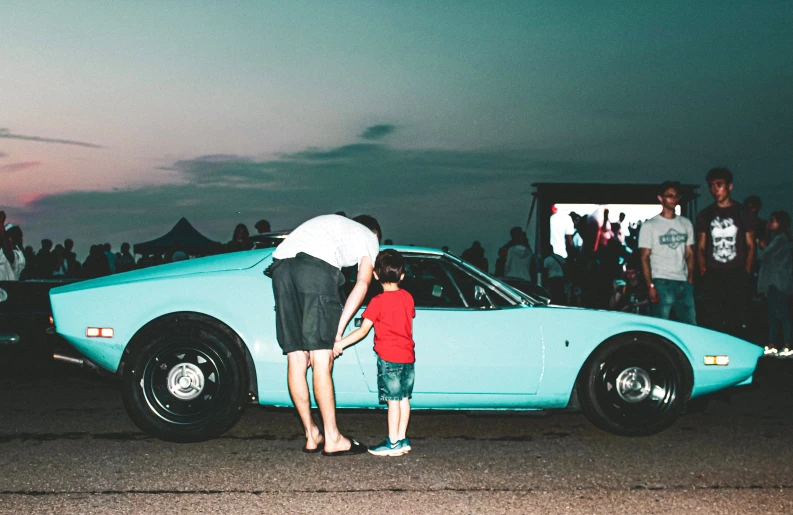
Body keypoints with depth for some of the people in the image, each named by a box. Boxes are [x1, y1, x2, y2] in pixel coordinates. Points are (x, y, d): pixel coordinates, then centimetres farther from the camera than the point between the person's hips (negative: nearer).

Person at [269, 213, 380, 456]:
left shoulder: (330, 223, 41)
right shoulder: (369, 236, 25)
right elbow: (362, 284, 10)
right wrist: (338, 330, 5)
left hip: (280, 264, 6)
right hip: (316, 265, -6)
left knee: (296, 358, 6)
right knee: (321, 361, -4)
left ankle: (312, 436, 14)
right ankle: (333, 440, 0)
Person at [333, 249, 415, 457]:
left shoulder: (378, 302, -12)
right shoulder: (408, 297, 6)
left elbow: (363, 331, -13)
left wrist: (341, 343, -7)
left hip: (389, 358, -6)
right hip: (408, 356, 6)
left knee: (393, 400, -4)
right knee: (404, 398, 11)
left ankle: (393, 443, 0)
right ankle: (402, 439, 16)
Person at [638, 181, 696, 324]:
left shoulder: (686, 224, 14)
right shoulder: (649, 226, 0)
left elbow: (690, 254, 14)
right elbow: (644, 257, -3)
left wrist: (690, 280, 3)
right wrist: (650, 286, -11)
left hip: (684, 282, 4)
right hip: (661, 282, -4)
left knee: (691, 326, 2)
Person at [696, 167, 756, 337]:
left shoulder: (743, 213, 10)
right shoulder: (705, 215, 14)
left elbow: (750, 246, 9)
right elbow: (701, 247, 14)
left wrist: (746, 271, -3)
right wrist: (703, 270, 0)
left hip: (737, 276, -1)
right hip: (712, 277, 1)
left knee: (737, 322, -6)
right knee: (713, 322, -4)